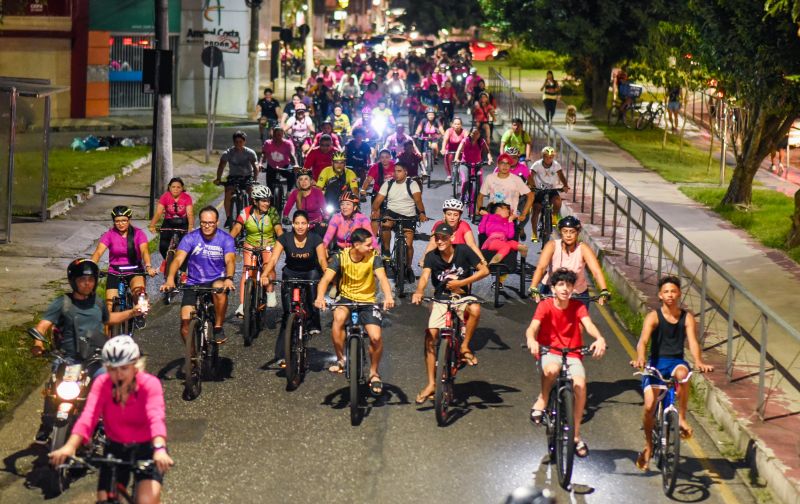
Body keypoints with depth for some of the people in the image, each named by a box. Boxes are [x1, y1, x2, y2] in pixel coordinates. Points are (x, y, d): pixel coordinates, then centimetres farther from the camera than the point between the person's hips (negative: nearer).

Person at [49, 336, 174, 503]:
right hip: (115, 449, 3)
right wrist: (70, 447, -46)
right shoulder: (102, 384, -13)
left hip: (146, 449, -3)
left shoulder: (149, 384, -19)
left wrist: (159, 449, -56)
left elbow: (156, 417, -37)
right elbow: (88, 417, -28)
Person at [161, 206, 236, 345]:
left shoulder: (226, 239, -7)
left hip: (216, 280, -1)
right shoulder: (190, 238, -8)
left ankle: (218, 328, -18)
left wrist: (229, 278, -43)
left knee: (220, 289, -37)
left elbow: (230, 260, -22)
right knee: (185, 320, -13)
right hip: (194, 283, 1)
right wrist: (170, 279, -38)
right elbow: (178, 259, -19)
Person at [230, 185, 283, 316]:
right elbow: (237, 228, -12)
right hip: (250, 246, 1)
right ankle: (242, 305, -18)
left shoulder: (272, 212, -8)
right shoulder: (246, 212, -7)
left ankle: (271, 294, -9)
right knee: (247, 272, -15)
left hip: (268, 246, -1)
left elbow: (278, 229, -17)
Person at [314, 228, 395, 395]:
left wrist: (388, 296, -46)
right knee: (339, 317, -35)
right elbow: (326, 278, -21)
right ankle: (340, 359, -15)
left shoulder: (373, 257, -11)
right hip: (346, 299, 0)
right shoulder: (341, 257, -11)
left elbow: (382, 277, -26)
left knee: (376, 337, -21)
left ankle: (374, 373, 6)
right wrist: (320, 297, -42)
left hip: (368, 301, 0)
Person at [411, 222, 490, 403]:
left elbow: (484, 270, -8)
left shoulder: (463, 251, -8)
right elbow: (425, 276, -23)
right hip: (441, 300, 1)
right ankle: (431, 383, -7)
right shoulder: (431, 256, -7)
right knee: (430, 336, -14)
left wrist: (461, 282, -18)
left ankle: (464, 347, -14)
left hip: (462, 297, -1)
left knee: (475, 310, -35)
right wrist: (419, 292, -45)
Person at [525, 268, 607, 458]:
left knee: (580, 385, -23)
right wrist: (531, 340, -46)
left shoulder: (578, 306, -2)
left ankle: (576, 435, -8)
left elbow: (588, 324, -19)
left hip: (572, 355, 2)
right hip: (549, 352, -2)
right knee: (552, 369, -38)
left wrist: (599, 338, -41)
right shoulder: (545, 306, -7)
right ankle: (542, 400, -7)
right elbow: (533, 327, -21)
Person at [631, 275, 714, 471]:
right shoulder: (653, 317, -5)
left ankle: (682, 418, -20)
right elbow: (643, 340, -19)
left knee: (683, 373, -38)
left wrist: (699, 362, -33)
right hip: (656, 362, -1)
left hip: (676, 362, 1)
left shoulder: (687, 318, 0)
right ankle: (648, 446, 11)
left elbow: (692, 342, -13)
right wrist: (640, 359, -40)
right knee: (650, 406, -15)